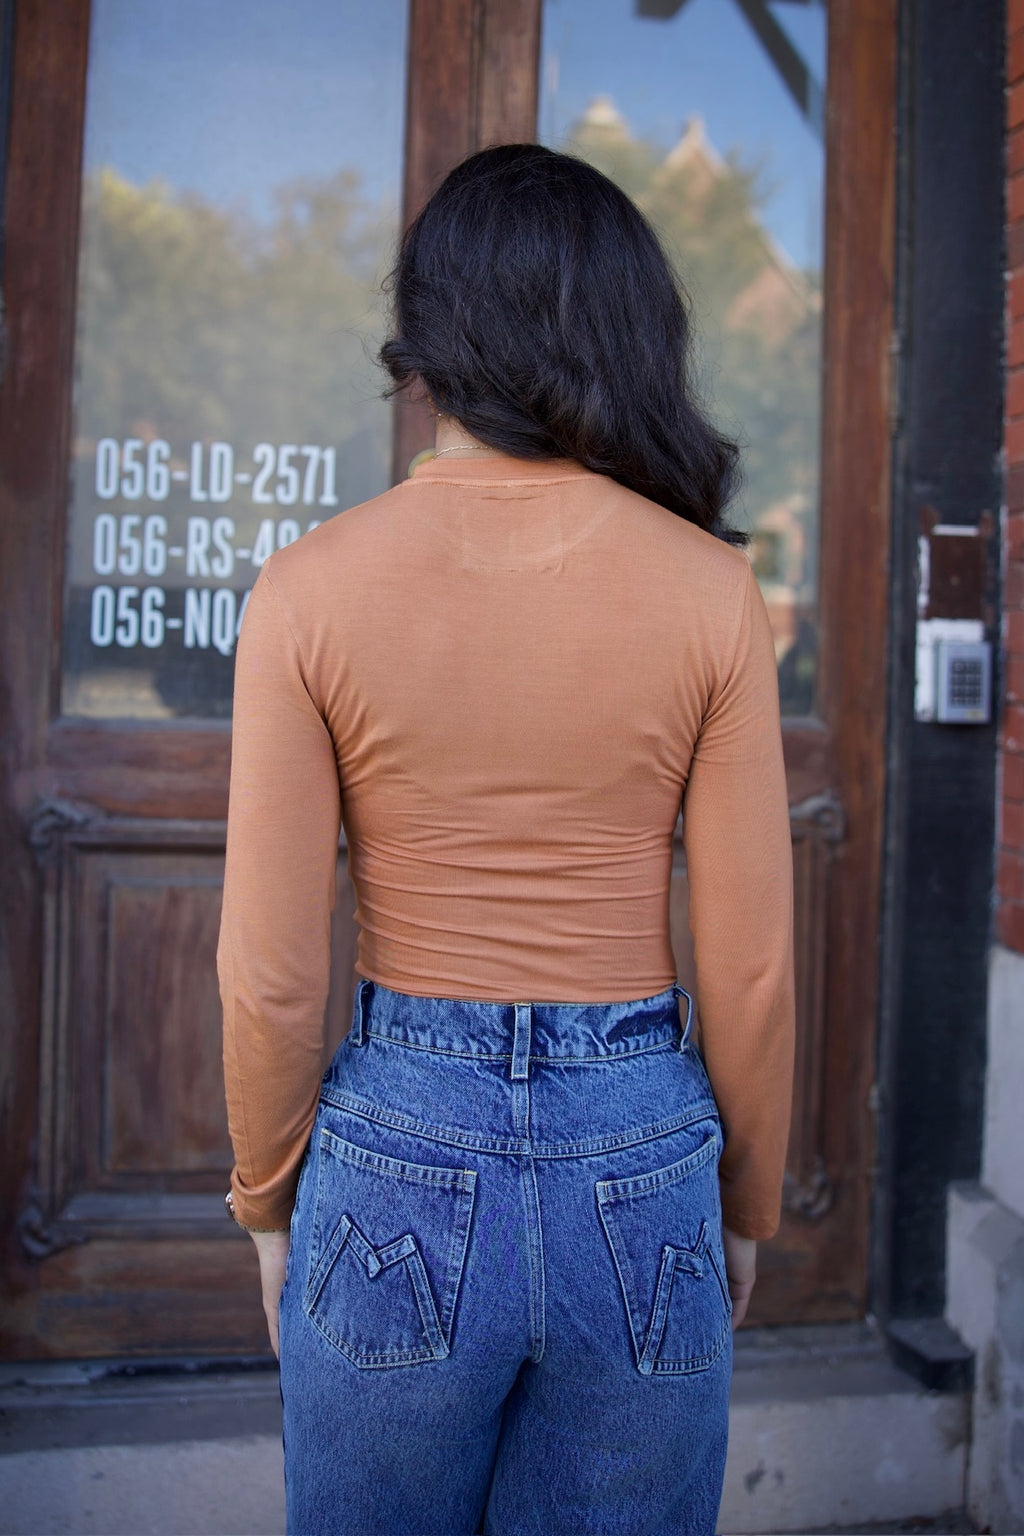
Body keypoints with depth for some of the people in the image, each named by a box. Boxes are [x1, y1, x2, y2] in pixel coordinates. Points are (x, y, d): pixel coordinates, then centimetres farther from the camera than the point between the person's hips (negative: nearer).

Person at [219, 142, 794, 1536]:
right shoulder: (709, 588, -8)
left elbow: (269, 973, -7)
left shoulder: (313, 587, -10)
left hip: (398, 1162, 0)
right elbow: (752, 965, -4)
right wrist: (745, 1206, 11)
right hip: (640, 1161, 1)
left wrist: (269, 1201, 9)